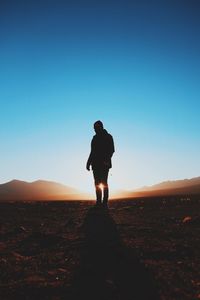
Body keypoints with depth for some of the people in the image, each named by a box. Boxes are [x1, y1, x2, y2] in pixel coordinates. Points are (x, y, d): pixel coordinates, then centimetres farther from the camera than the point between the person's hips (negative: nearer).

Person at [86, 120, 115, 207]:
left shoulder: (108, 137, 0)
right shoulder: (95, 138, 16)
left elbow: (111, 150, -7)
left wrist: (107, 160, -21)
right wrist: (89, 163, 14)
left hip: (104, 164, -6)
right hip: (96, 164, 6)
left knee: (104, 183, -9)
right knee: (97, 183, 5)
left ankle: (105, 202, -5)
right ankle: (99, 201, 10)